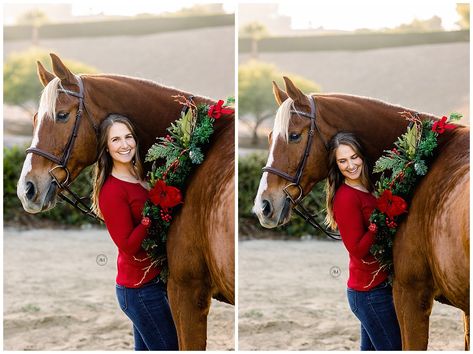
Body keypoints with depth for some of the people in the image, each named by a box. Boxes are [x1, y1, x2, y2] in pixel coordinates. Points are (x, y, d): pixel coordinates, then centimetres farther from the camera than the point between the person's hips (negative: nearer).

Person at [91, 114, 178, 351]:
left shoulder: (140, 178, 8)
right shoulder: (112, 190, -17)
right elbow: (127, 245, -19)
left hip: (153, 278, 8)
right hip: (140, 289, -8)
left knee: (145, 348, 15)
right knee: (168, 347, -4)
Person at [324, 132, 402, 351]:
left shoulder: (368, 189, 9)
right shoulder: (346, 197, -16)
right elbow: (357, 249, -18)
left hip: (373, 286, 8)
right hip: (371, 291, -8)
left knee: (370, 348, 14)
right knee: (393, 348, -4)